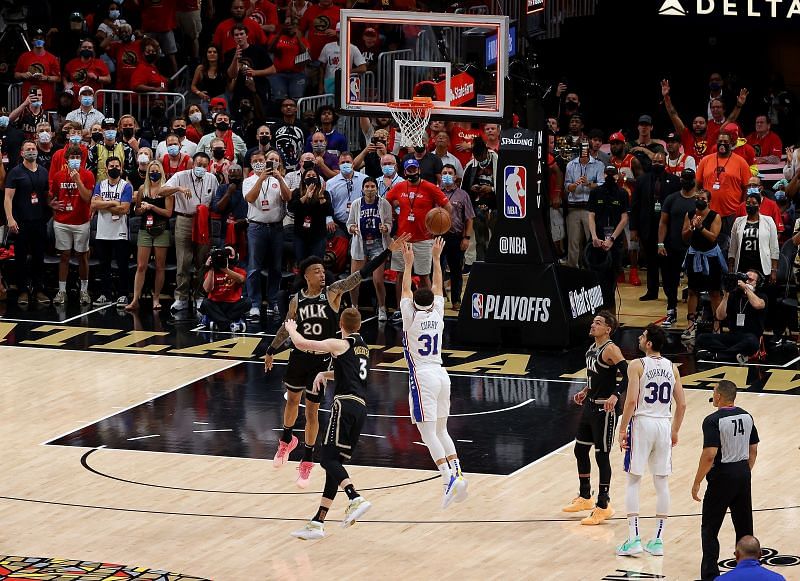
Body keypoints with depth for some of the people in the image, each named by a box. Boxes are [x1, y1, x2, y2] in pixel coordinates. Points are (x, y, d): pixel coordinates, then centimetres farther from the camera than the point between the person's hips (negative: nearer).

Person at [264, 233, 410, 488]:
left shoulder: (333, 292, -9)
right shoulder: (297, 300, -1)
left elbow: (361, 274, -17)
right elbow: (287, 328, 14)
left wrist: (388, 251, -25)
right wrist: (271, 351, 21)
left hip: (321, 360, -3)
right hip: (300, 356, 3)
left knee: (312, 412, 2)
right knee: (292, 400, 22)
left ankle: (307, 462, 15)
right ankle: (286, 441, 49)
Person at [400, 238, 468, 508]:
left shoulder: (411, 318, -5)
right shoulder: (437, 314, 5)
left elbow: (405, 291, 4)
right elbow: (438, 287, 16)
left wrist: (408, 264, 8)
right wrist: (436, 258, 19)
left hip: (422, 377, -6)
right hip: (441, 374, 6)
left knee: (428, 433, -10)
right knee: (441, 430, 17)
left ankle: (449, 478, -25)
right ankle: (457, 473, 2)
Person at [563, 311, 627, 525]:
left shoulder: (611, 350, -17)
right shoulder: (592, 349, 11)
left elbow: (627, 375, -25)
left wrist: (615, 396, -35)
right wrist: (585, 391, 23)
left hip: (604, 409, -10)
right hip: (590, 405, 10)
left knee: (602, 455, -4)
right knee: (580, 449, 18)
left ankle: (603, 506, 3)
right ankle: (584, 498, 34)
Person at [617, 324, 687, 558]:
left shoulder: (637, 365, -9)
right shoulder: (672, 367, 6)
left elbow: (631, 401, -16)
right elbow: (681, 404, 7)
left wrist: (622, 430, -8)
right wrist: (675, 431, 18)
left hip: (642, 423, -4)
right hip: (664, 425, 4)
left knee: (633, 481, 4)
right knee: (661, 483, 8)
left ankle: (634, 538, -3)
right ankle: (658, 540, 10)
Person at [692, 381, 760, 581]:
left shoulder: (713, 421, -17)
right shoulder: (747, 417, 4)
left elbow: (709, 455, -22)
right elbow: (753, 450, 11)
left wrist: (697, 483, -14)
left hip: (722, 476, -6)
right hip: (743, 474, 6)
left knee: (709, 529, 3)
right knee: (744, 526, 15)